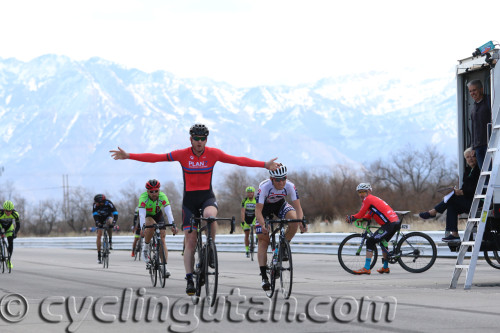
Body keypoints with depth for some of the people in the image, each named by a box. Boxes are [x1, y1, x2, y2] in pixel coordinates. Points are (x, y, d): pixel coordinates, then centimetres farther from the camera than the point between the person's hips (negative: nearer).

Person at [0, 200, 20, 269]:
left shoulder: (15, 214, -32)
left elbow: (18, 225, -22)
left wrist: (15, 232, -36)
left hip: (9, 226, 1)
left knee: (11, 243, -6)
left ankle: (9, 260, 11)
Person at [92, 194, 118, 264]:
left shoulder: (108, 203, -30)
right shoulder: (96, 204, -26)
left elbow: (115, 213, -34)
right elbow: (95, 214, -29)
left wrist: (114, 221, -49)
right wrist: (97, 222, -46)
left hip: (108, 216, -1)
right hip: (100, 219, 1)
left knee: (109, 222, -38)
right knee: (99, 235, -11)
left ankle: (110, 241, -18)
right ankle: (99, 256, -6)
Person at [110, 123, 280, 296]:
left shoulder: (213, 153, -5)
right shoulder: (183, 154, -7)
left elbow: (238, 160, -7)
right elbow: (155, 157, -10)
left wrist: (265, 165, -14)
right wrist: (128, 156, -17)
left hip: (207, 197, 0)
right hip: (189, 199, 0)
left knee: (210, 215, -36)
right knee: (190, 241, -4)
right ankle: (189, 280, 1)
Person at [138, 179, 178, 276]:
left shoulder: (162, 196, -29)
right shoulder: (143, 197, -33)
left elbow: (168, 212, -38)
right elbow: (142, 214, -43)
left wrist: (173, 225, -53)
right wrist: (143, 228, -58)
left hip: (158, 215, 2)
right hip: (146, 216, -2)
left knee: (162, 240, -11)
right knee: (151, 226, -37)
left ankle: (165, 267, -13)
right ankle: (146, 249, -15)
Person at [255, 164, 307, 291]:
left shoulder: (289, 186, -28)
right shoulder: (264, 187, -35)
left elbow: (298, 207, -28)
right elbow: (258, 210, -35)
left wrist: (302, 222, -46)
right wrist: (263, 225, -52)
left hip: (280, 205, 2)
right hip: (265, 208, -2)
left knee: (294, 219, -30)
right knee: (263, 240, -10)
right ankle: (264, 277, -9)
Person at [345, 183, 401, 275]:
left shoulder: (368, 199, -3)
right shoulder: (374, 199, 26)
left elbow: (360, 214, -4)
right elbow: (369, 216, 25)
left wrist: (351, 218, 11)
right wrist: (358, 219, 13)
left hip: (389, 224, -10)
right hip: (396, 222, 10)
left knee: (370, 242, -9)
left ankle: (366, 268, -11)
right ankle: (385, 267, 36)